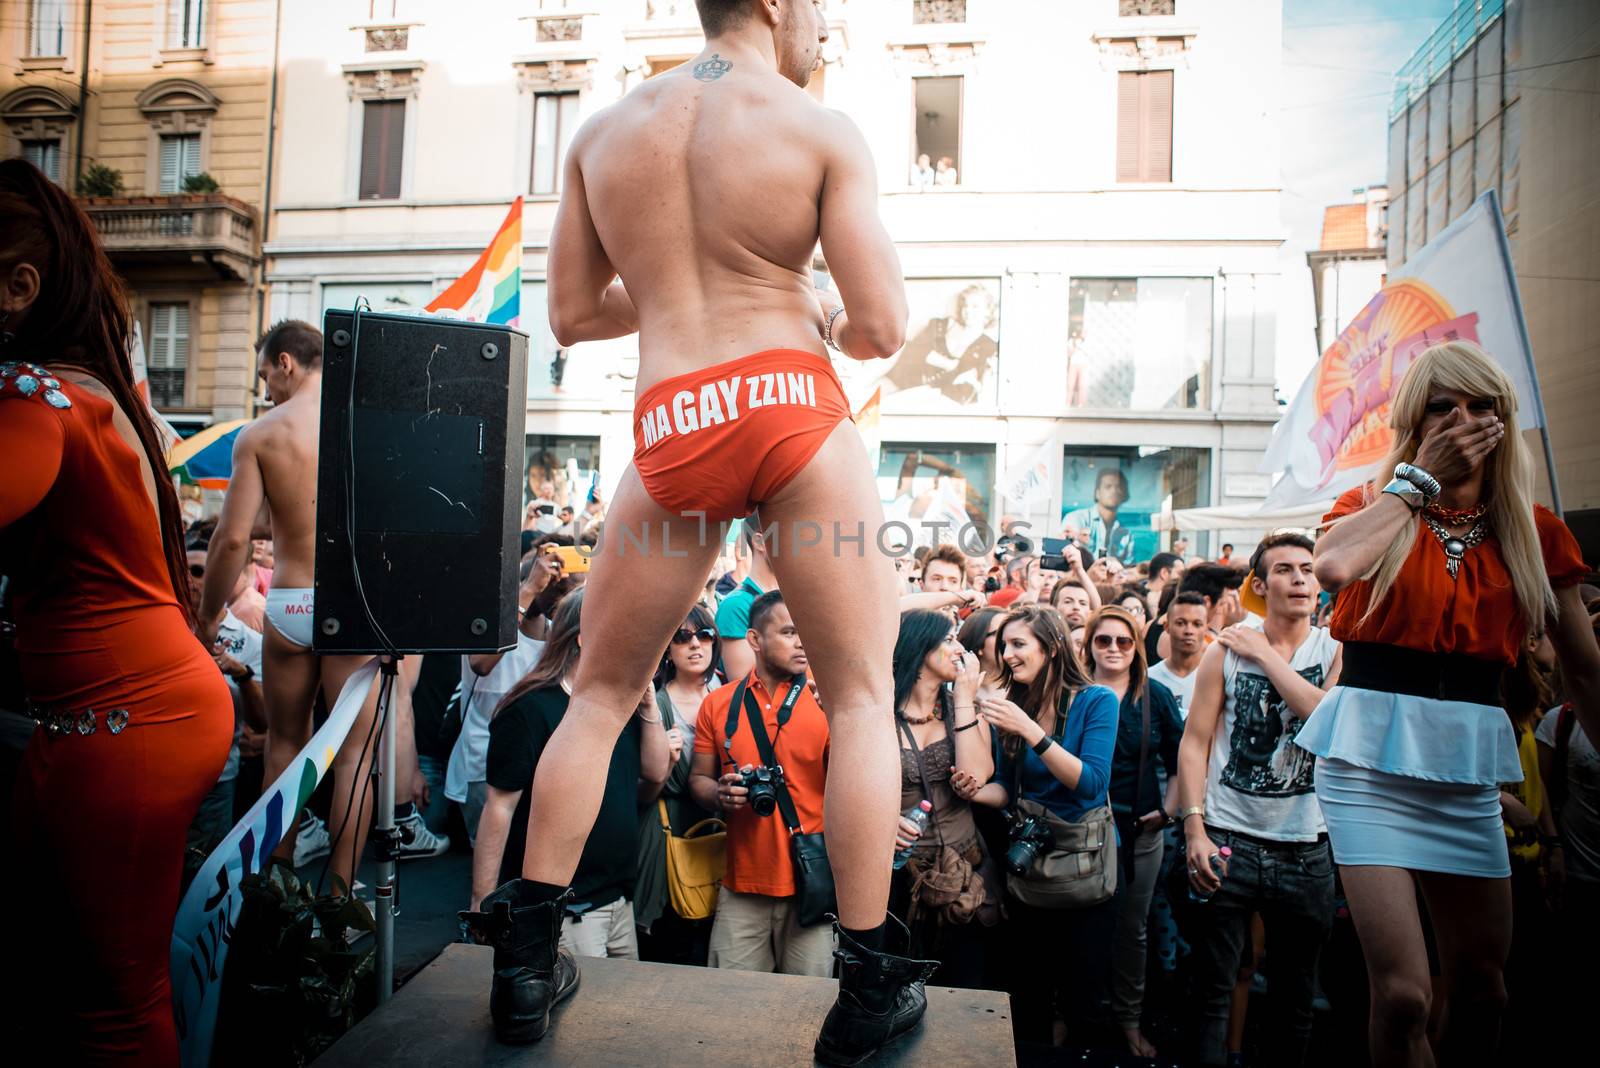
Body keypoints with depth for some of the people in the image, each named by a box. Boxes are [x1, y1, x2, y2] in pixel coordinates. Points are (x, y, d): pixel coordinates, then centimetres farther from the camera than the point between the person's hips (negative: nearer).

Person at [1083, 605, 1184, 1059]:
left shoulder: (1156, 697, 2)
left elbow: (1180, 762, 6)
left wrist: (1168, 810, -3)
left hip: (1141, 830, 2)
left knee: (1132, 928, 12)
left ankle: (1130, 1020, 28)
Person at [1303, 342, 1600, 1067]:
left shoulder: (1534, 531, 8)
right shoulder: (1375, 509, 2)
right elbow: (1333, 566, -23)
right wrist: (1421, 475, -11)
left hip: (1469, 764, 4)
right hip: (1371, 756, -3)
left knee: (1482, 992, 14)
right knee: (1402, 994, -10)